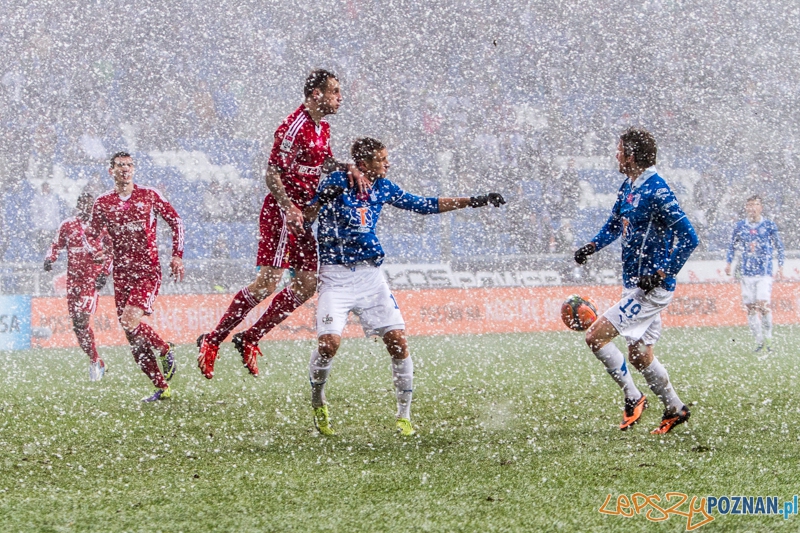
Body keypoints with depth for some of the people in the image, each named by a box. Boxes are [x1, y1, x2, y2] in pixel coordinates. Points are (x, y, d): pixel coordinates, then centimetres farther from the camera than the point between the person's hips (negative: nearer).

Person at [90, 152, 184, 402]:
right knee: (133, 338, 0)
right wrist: (99, 252, -6)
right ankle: (162, 388, 8)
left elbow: (176, 222, 9)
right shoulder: (102, 203, 8)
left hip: (148, 270, -3)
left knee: (130, 320, -25)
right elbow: (94, 236, 15)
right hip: (122, 274, 4)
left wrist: (177, 255, 1)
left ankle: (165, 351, 2)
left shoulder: (149, 196, 4)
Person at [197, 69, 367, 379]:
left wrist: (350, 169, 8)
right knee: (268, 283, -13)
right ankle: (212, 341, -5)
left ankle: (249, 339, 14)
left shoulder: (323, 127, 14)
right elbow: (272, 173, -19)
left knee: (307, 284, 6)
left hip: (304, 215, 9)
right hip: (282, 212, -9)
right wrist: (289, 208, -31)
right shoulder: (295, 126, -16)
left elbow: (326, 162, 29)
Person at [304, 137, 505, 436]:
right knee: (329, 342, -19)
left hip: (370, 274, 5)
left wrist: (475, 202, 18)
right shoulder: (337, 182, -8)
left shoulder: (383, 187, 9)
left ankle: (404, 416, 6)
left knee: (397, 340, -7)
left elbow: (425, 206, 19)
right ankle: (317, 403, 9)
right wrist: (321, 201, -33)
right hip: (336, 275, -5)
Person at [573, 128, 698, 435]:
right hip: (635, 285, 9)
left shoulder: (657, 192, -19)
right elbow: (615, 224, 26)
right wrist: (593, 246, 7)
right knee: (640, 357, 16)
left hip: (651, 289, -9)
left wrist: (662, 274, -24)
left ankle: (633, 399, -2)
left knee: (596, 336, -13)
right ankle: (675, 409, 30)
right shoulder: (628, 187, 9)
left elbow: (688, 238, -21)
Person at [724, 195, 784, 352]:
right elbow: (732, 246, 18)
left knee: (763, 304, -15)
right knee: (750, 308, 1)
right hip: (747, 272, 3)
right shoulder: (740, 226, 6)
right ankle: (759, 340, 10)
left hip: (764, 272, -3)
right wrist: (728, 263, 11)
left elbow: (779, 247, 7)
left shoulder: (769, 225, 0)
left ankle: (768, 338, 0)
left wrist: (780, 266, 2)